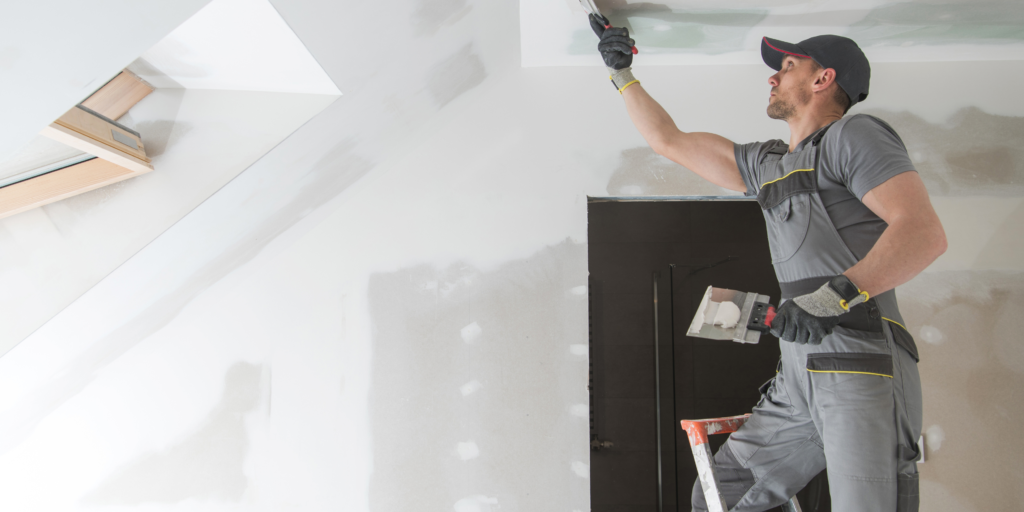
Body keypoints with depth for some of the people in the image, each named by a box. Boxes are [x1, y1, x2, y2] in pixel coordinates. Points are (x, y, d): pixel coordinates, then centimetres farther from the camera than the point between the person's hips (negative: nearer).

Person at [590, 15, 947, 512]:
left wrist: (836, 294, -26)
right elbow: (669, 141, 30)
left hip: (864, 367, -7)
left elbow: (925, 233, -14)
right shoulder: (766, 163, 23)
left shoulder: (853, 134, 0)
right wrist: (622, 73, 34)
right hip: (797, 376, 8)